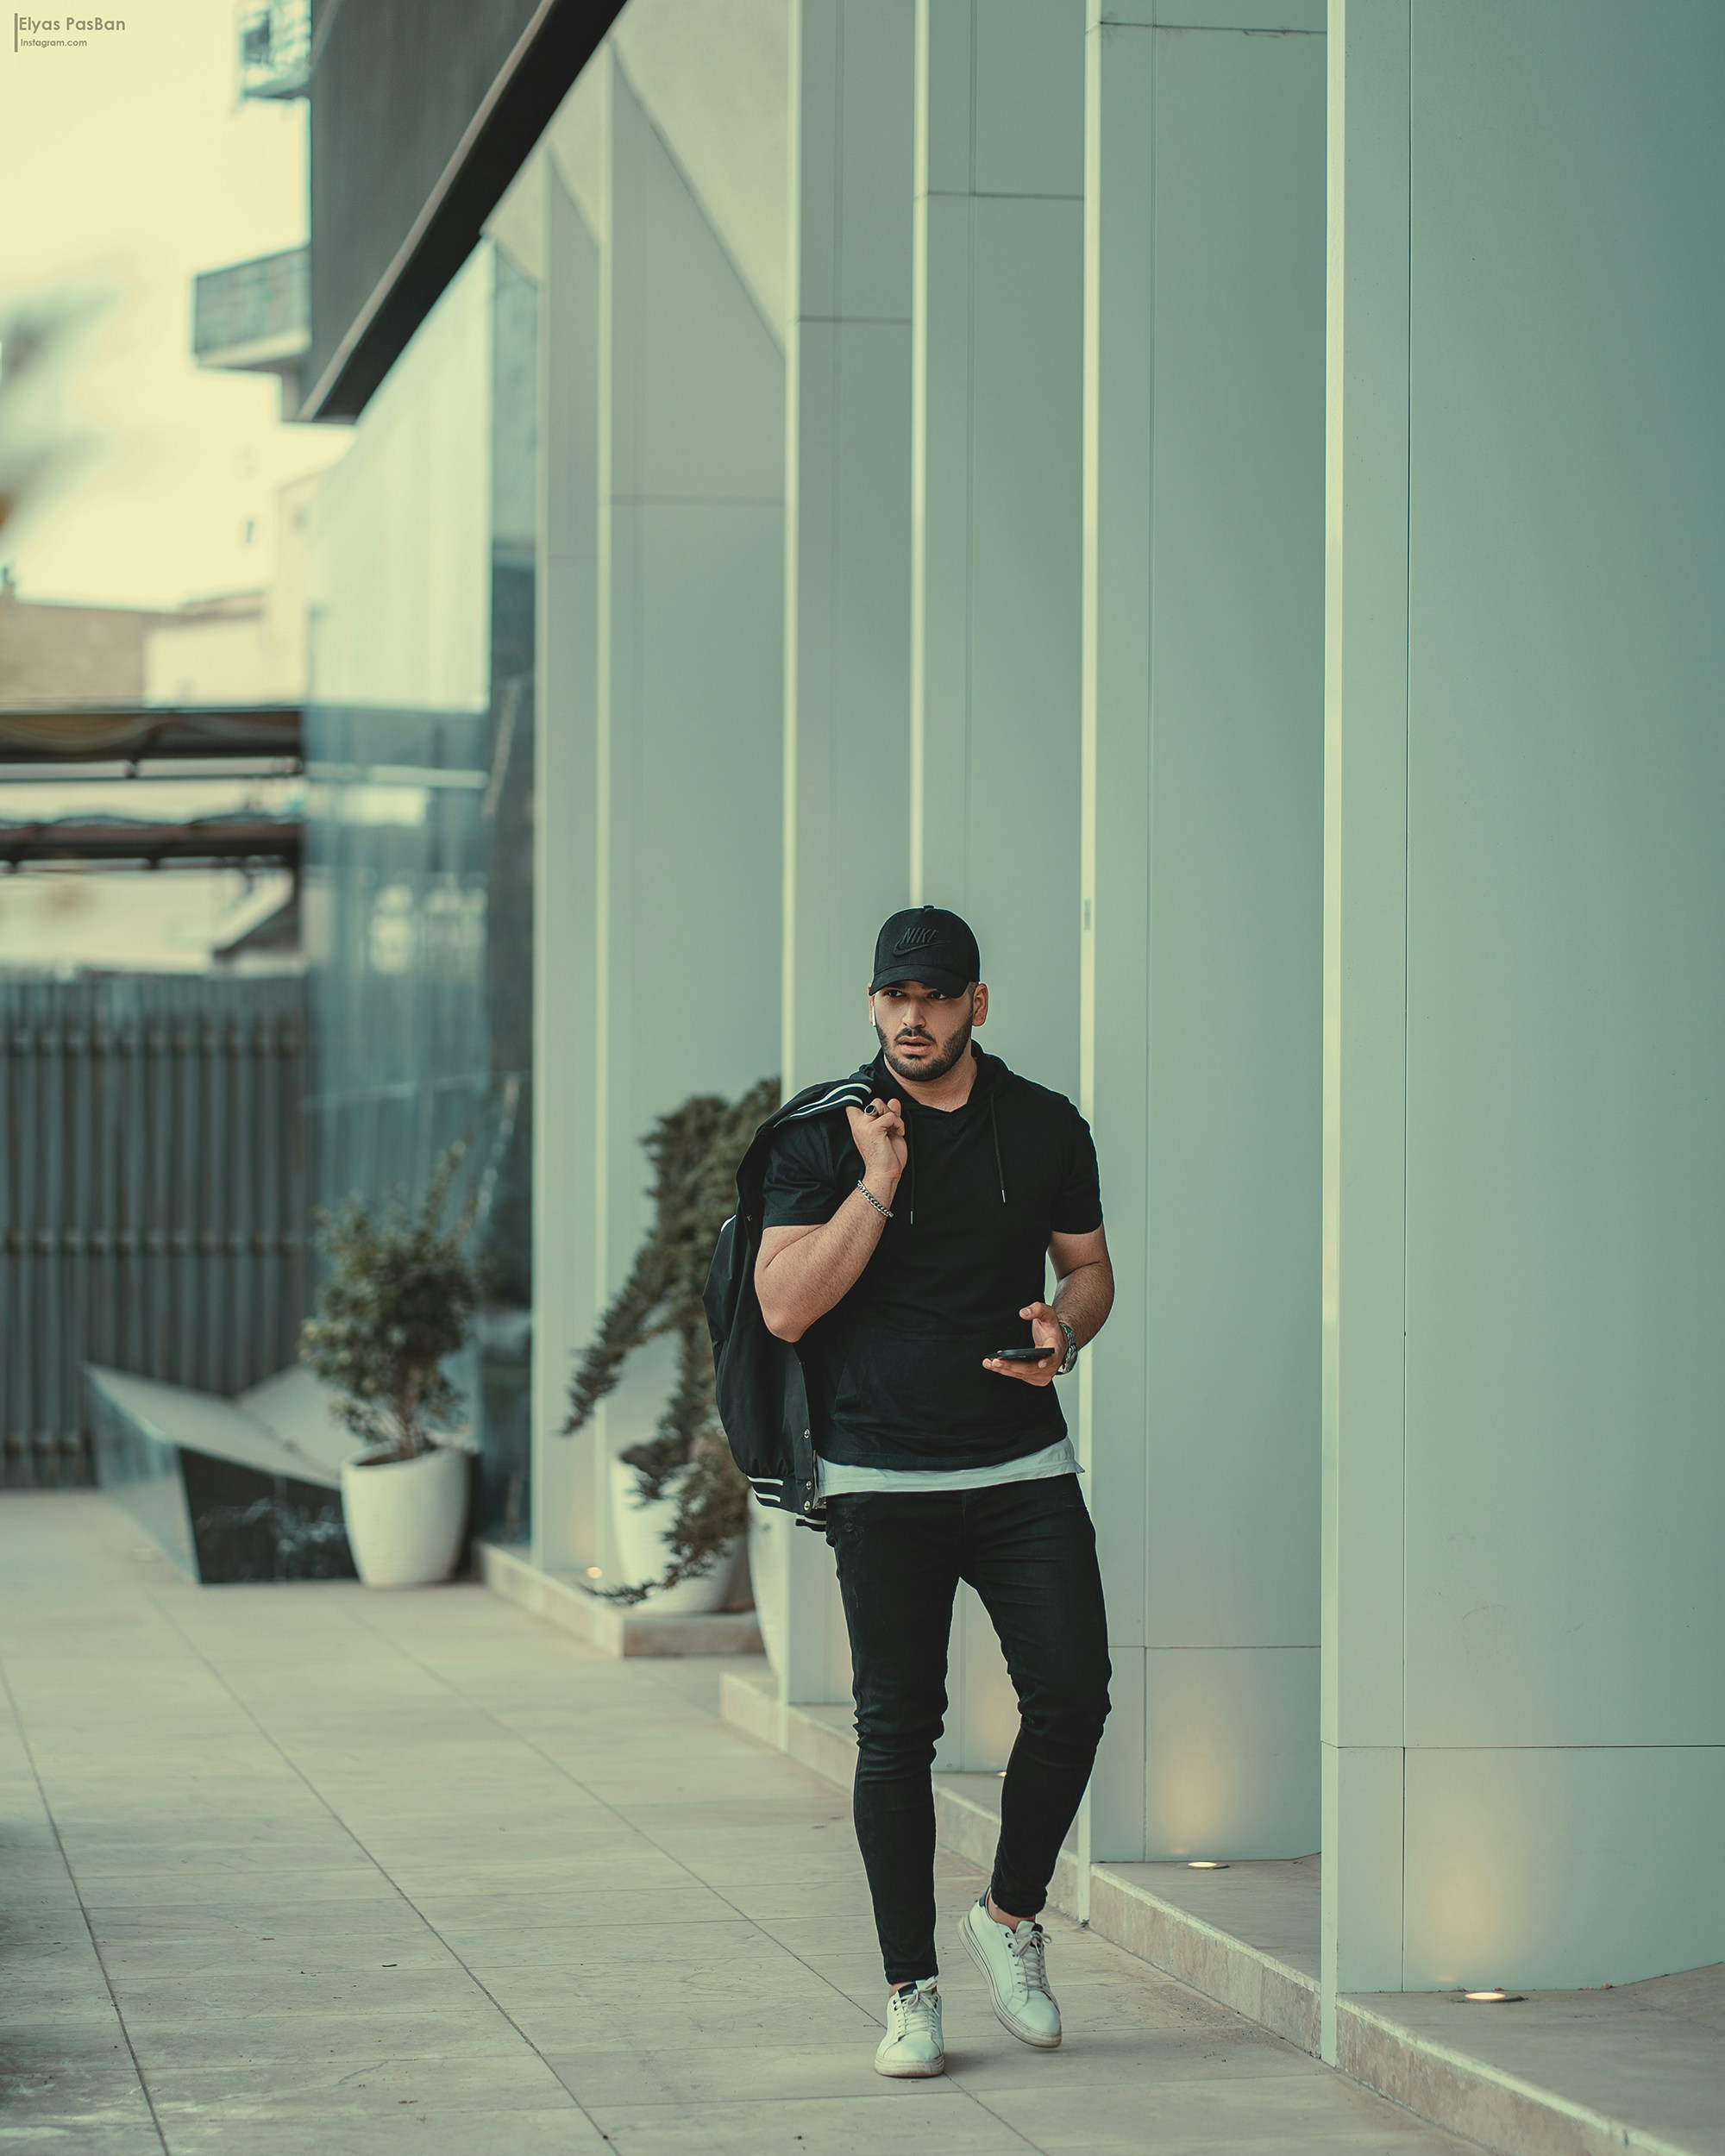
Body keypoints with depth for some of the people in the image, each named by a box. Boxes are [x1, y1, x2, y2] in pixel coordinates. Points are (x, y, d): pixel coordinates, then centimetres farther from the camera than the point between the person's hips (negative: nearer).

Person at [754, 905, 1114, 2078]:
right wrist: (880, 1182, -15)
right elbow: (786, 1306, -9)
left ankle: (1012, 1913, 16)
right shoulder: (824, 1137, -1)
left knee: (1073, 1691, -9)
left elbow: (1090, 1266, 19)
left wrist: (1064, 1332, -4)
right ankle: (910, 1991, 10)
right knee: (897, 1729, 0)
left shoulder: (1047, 1128, 7)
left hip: (1025, 1470, 2)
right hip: (883, 1482, -2)